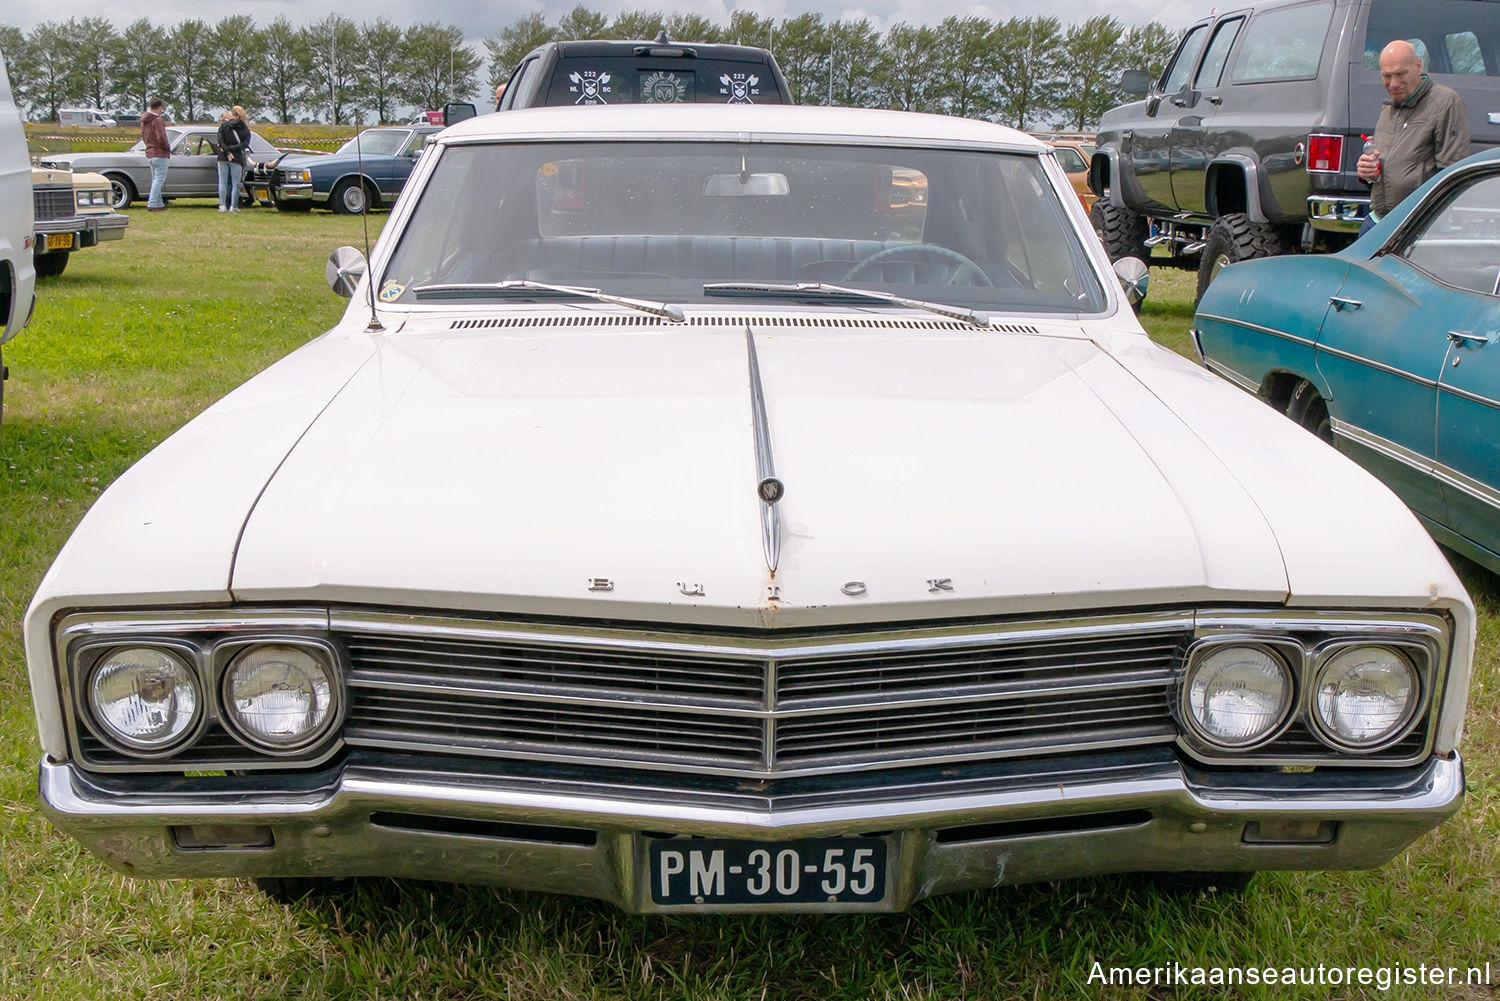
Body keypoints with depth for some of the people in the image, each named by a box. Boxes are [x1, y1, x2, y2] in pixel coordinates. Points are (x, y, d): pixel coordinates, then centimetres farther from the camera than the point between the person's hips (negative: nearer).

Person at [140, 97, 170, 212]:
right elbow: (161, 139, -23)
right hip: (160, 154, -9)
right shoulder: (157, 120, -17)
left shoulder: (144, 121, 12)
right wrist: (168, 147, -7)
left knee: (155, 179, 16)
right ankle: (152, 204, -11)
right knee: (159, 179, -7)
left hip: (149, 154, 9)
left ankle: (159, 203, 20)